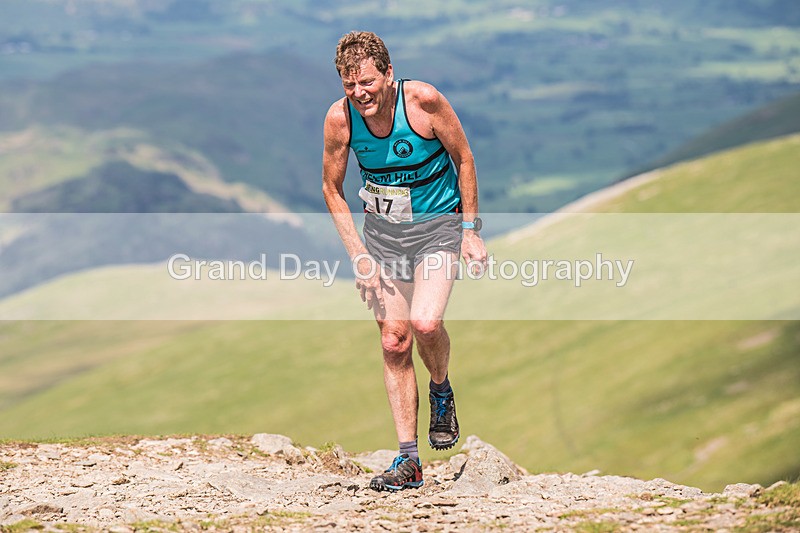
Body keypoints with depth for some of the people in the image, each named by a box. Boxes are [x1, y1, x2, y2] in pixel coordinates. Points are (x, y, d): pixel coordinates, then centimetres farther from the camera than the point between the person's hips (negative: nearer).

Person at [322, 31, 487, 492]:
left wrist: (471, 229, -7)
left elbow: (463, 159, -7)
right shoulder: (340, 119, -13)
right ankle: (409, 461, 7)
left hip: (438, 224, -3)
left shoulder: (424, 100, -21)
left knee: (425, 323, -23)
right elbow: (332, 188, 1)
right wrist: (358, 255, -6)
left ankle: (442, 392, 11)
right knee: (394, 341, 0)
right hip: (383, 229, 3)